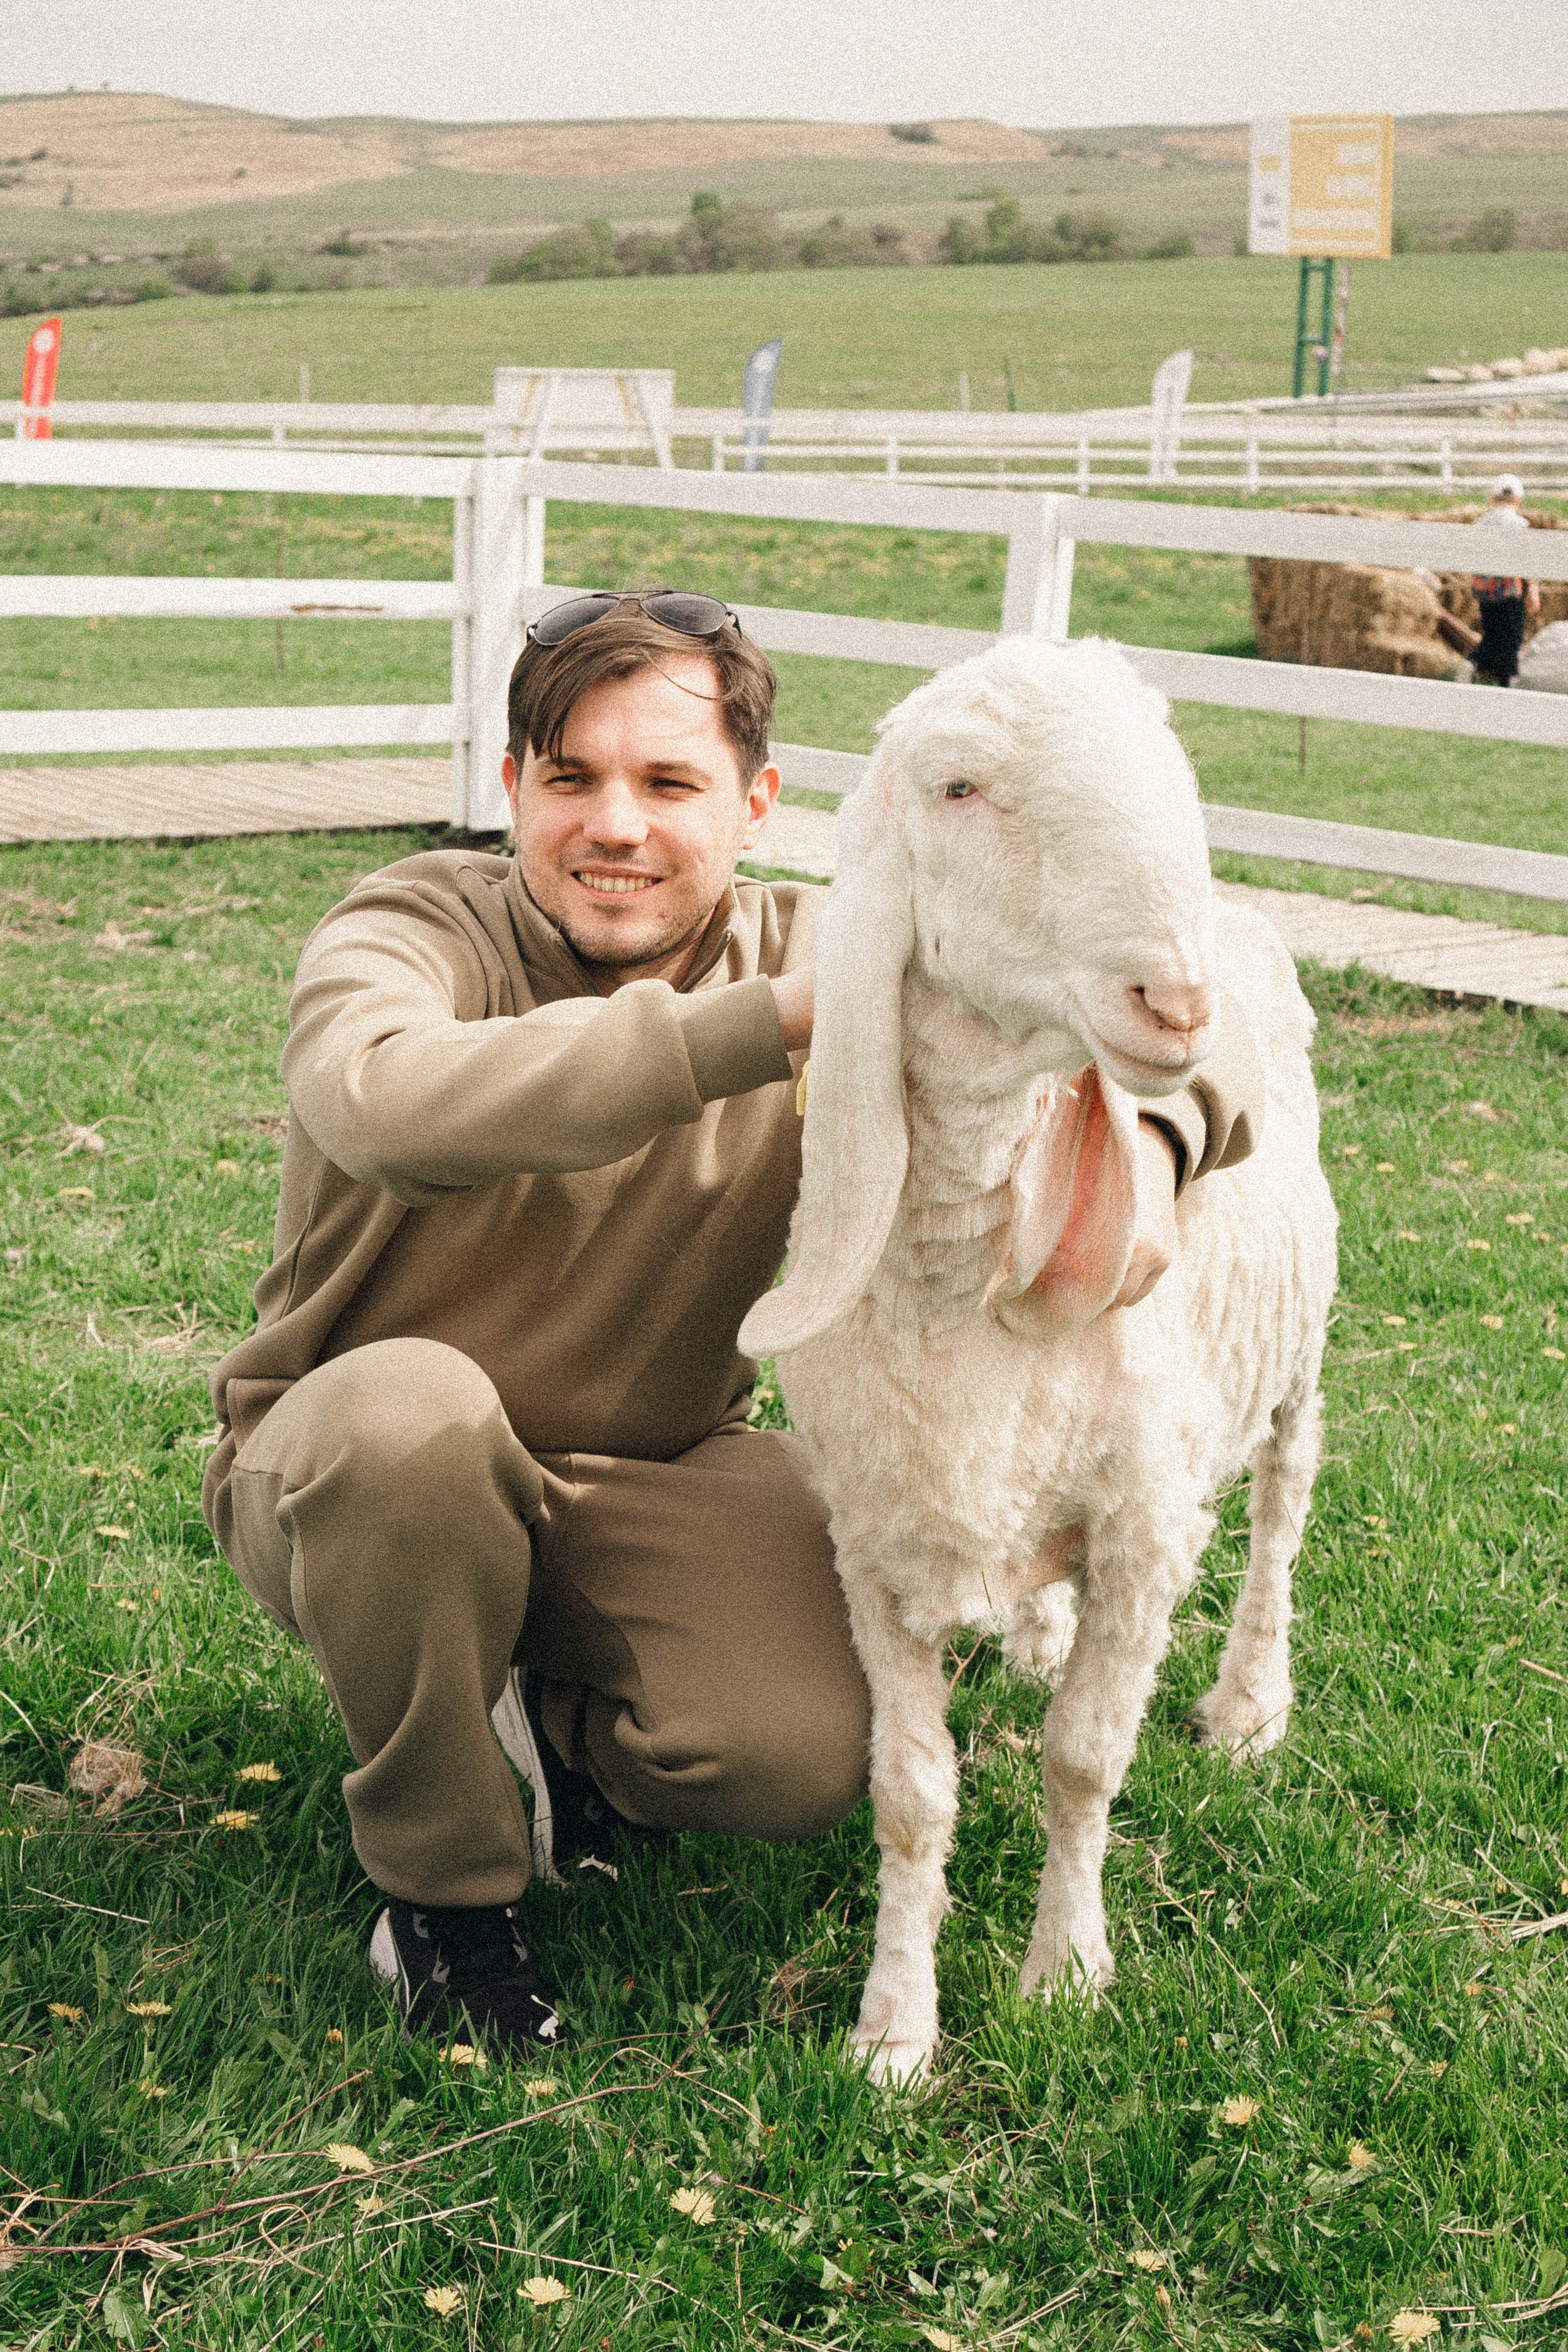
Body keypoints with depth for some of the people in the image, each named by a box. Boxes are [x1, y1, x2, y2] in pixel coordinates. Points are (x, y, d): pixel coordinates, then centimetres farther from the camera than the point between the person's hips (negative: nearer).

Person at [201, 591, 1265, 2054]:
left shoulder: (825, 960, -8)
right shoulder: (410, 932, -18)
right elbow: (389, 1104, -44)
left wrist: (1149, 1140, -35)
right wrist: (762, 1023, -44)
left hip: (654, 1478, 3)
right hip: (347, 1476, -2)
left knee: (804, 1755, -25)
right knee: (412, 1408, -38)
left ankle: (558, 1738, 12)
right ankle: (439, 1879, -12)